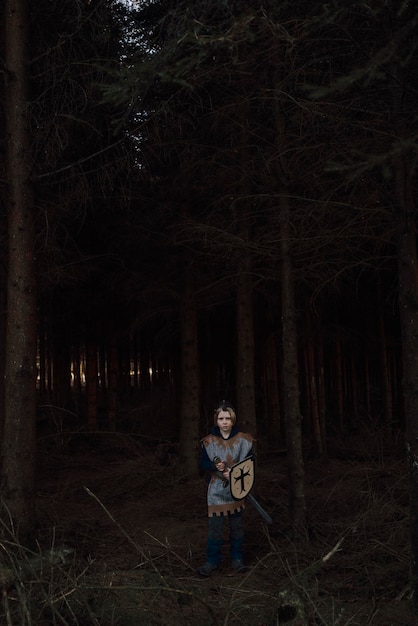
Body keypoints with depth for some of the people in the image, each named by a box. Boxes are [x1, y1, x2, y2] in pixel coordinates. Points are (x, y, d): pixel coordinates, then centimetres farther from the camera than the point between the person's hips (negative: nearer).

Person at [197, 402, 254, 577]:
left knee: (236, 526, 11)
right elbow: (203, 463, 2)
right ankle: (212, 561, 11)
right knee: (215, 526, -3)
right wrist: (214, 466, -18)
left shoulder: (243, 440, -3)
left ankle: (236, 558, 27)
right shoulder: (209, 441, -5)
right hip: (216, 490, -1)